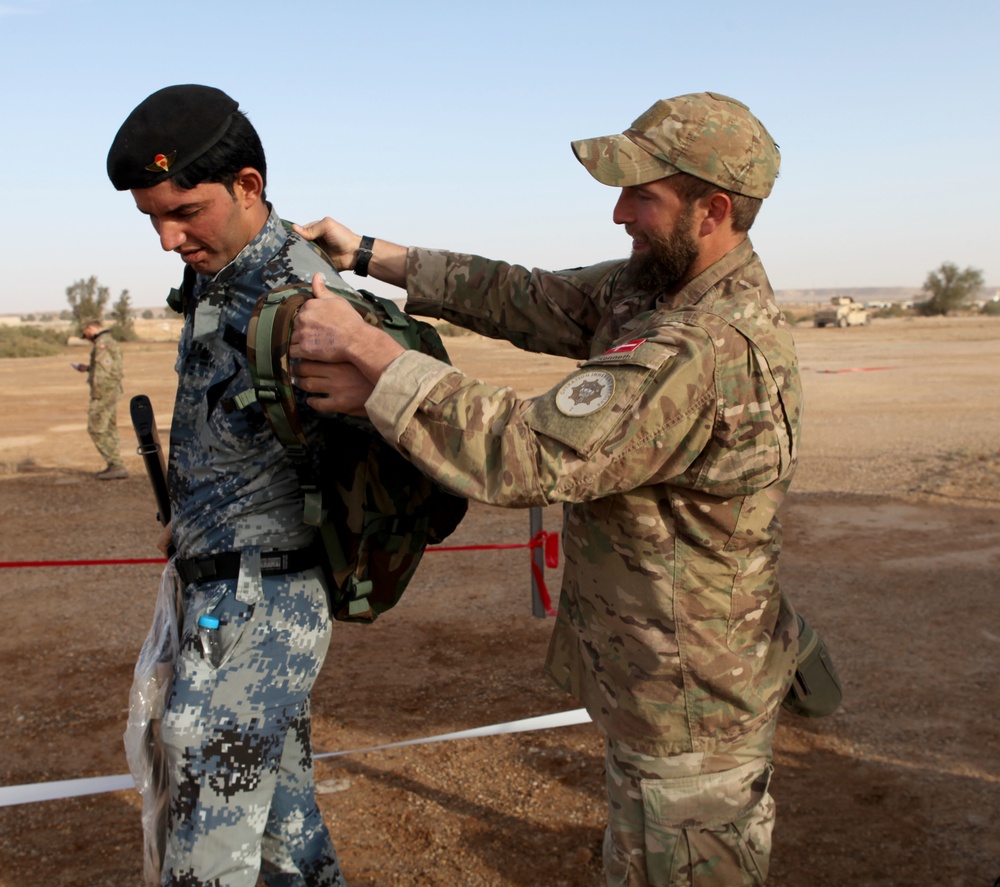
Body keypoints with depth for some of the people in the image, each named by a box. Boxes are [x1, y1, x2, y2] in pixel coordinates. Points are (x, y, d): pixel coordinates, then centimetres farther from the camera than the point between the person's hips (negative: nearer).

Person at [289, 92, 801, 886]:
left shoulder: (708, 351, -32)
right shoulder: (654, 286, -1)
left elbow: (533, 455, -36)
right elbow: (526, 300, 4)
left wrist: (372, 354, -29)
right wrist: (368, 254, 1)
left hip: (687, 709, -9)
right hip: (670, 679, 9)